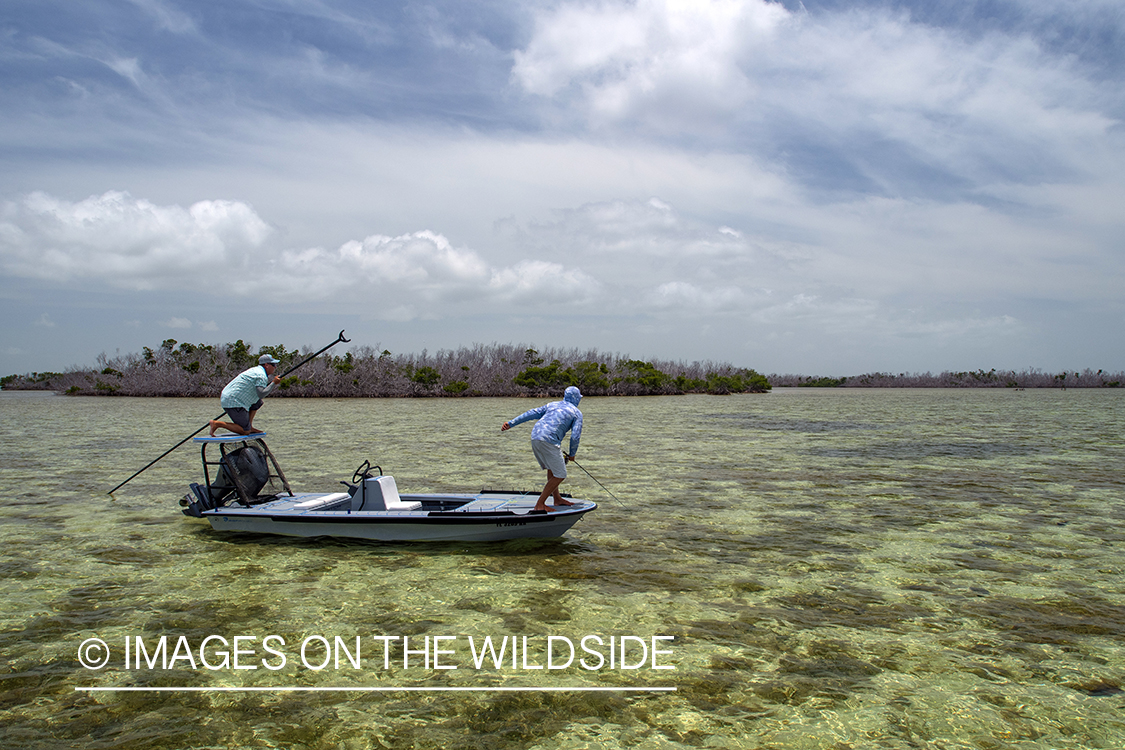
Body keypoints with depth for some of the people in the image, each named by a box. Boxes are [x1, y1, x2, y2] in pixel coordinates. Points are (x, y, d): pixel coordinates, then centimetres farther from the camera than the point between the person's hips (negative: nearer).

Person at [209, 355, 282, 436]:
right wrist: (273, 383, -19)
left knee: (258, 402, 23)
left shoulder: (254, 370, 18)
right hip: (234, 404, -10)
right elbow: (261, 394, -25)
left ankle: (250, 427, 17)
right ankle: (217, 423, -9)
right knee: (245, 431, -5)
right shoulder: (261, 375, -12)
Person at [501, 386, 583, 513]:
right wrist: (572, 454, 16)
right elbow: (575, 436, 0)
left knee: (552, 469, 25)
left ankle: (557, 499, 34)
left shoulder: (552, 405, 25)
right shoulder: (577, 413, 9)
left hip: (535, 437, 7)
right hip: (549, 441, -7)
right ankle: (539, 505, -3)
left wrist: (511, 423, 12)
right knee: (559, 475, 0)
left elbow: (532, 413, 16)